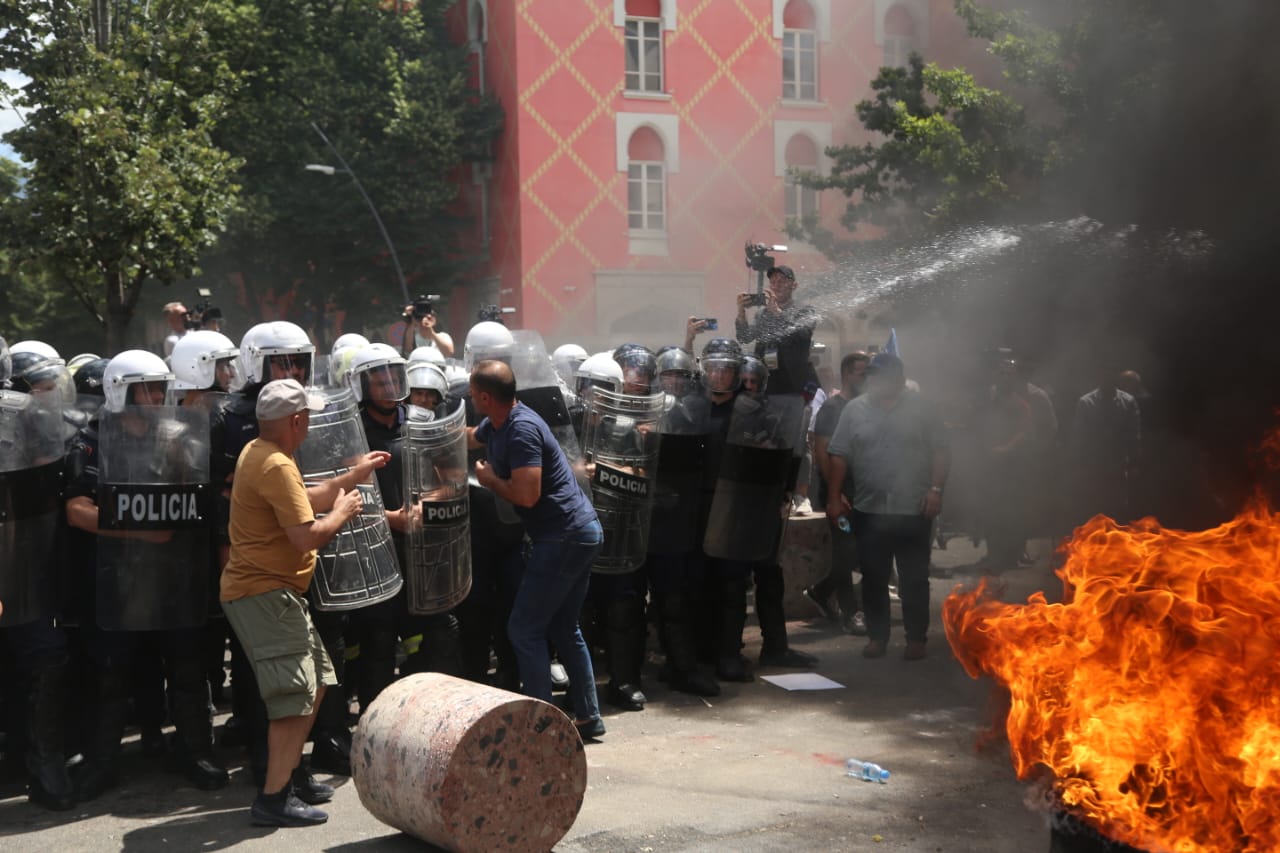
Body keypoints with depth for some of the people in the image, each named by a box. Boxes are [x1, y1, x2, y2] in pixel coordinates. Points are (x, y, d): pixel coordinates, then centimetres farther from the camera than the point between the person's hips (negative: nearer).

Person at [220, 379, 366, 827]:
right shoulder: (276, 466, -21)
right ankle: (274, 797, -7)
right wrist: (341, 513, -7)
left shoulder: (257, 452, 13)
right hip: (265, 592, -11)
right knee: (296, 695, -10)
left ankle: (292, 773, 28)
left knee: (316, 680, 19)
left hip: (276, 591, 11)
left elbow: (298, 502, 20)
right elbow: (307, 537, -25)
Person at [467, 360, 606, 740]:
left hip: (564, 536, -10)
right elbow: (467, 439, 33)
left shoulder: (521, 430, -20)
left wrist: (490, 478, -10)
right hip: (581, 533, 10)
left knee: (524, 629, -4)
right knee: (563, 627, 17)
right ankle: (588, 716, 22)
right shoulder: (498, 424, 11)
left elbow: (526, 494, -27)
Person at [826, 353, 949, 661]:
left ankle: (916, 638, 16)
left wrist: (936, 489, -10)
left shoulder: (921, 409, 2)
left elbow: (941, 452, 0)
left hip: (913, 511, -1)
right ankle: (877, 636, 19)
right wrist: (835, 495, -1)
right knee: (873, 579, 8)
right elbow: (839, 456, 4)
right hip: (868, 510, 2)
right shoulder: (854, 410, 5)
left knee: (914, 579, 5)